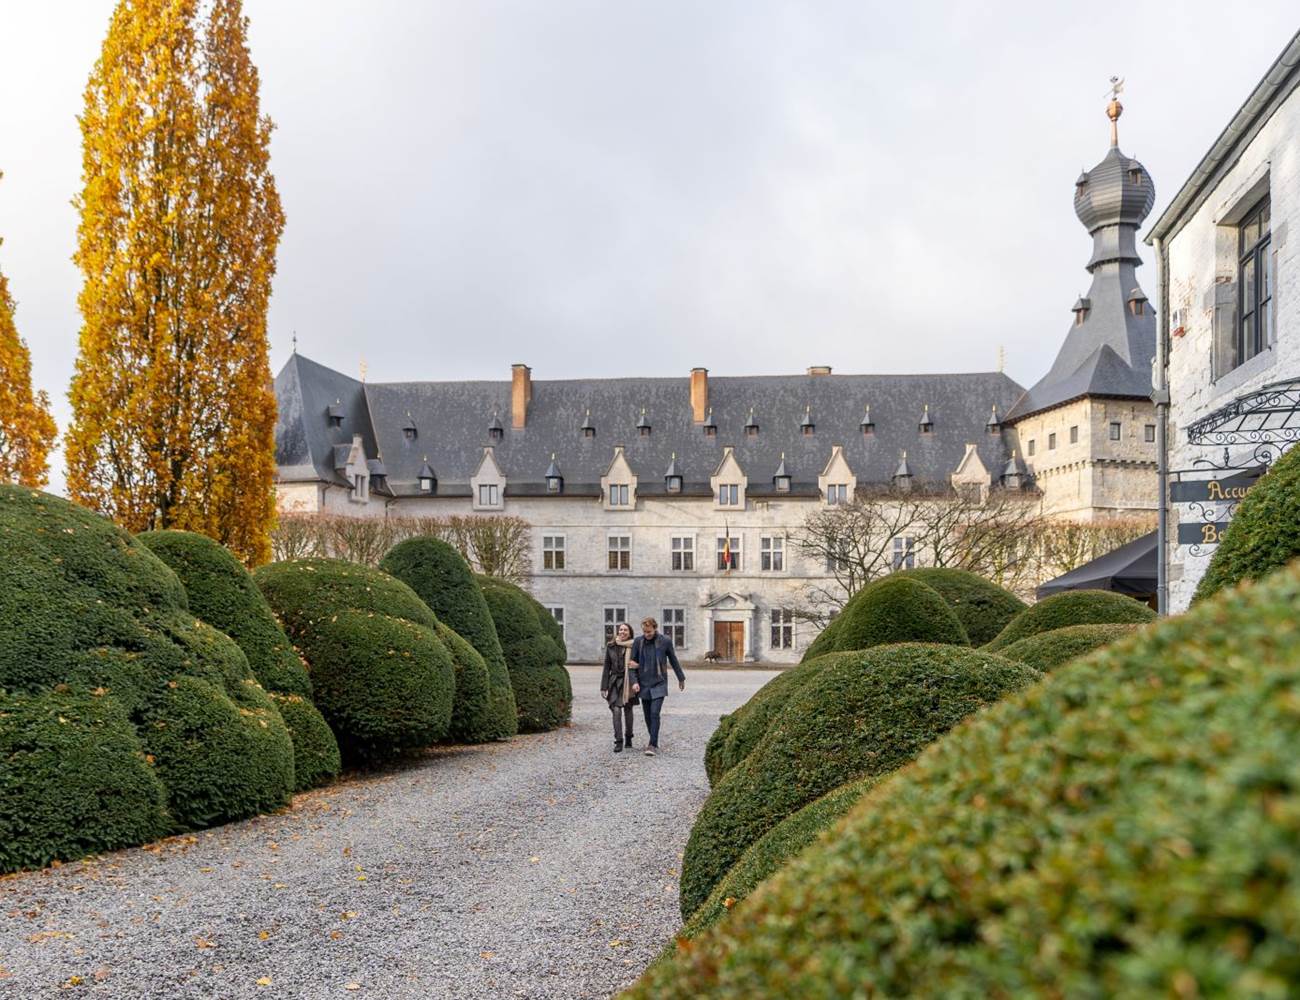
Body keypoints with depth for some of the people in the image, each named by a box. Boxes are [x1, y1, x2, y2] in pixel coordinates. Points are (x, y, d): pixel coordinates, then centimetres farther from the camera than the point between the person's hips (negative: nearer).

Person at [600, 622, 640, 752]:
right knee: (617, 711, -11)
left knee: (628, 710, 10)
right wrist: (604, 687, 6)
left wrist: (635, 682, -27)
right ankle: (618, 741, -11)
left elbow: (636, 666, -11)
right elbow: (607, 667, 9)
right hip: (615, 682, 1)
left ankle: (628, 738, 28)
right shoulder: (611, 646, 5)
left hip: (628, 682, -1)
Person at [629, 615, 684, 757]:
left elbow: (673, 660, 7)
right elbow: (633, 662, 6)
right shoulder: (638, 641, -2)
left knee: (654, 713, -14)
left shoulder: (665, 641, -5)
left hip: (659, 683, -3)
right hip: (644, 684, 3)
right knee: (647, 715, 9)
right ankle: (653, 741, 24)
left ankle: (653, 745, -14)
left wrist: (681, 678, 16)